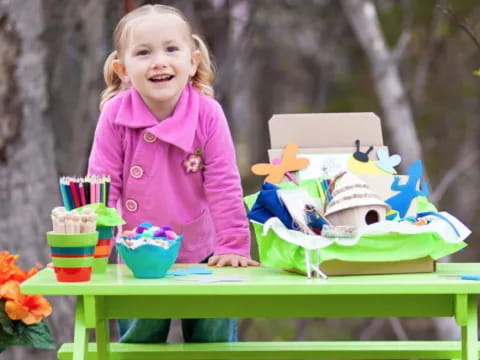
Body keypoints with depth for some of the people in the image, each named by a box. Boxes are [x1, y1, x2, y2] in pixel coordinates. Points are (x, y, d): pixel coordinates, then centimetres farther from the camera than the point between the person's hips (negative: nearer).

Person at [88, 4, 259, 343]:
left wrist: (233, 246, -12)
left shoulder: (208, 114, -16)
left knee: (215, 339, 8)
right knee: (139, 340, 7)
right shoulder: (115, 115, -15)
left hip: (202, 255, 0)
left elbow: (224, 186, -11)